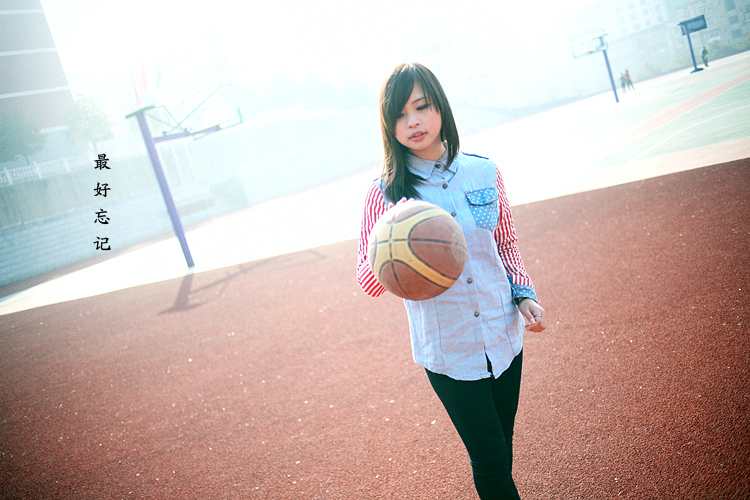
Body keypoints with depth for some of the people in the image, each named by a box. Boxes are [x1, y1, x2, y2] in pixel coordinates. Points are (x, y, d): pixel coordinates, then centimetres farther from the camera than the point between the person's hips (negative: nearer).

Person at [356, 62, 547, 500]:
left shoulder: (484, 172, -2)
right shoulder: (386, 193, -10)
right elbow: (368, 281, -5)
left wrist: (524, 294, -3)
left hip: (504, 336, 3)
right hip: (447, 350, -3)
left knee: (502, 452, 18)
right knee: (492, 463, 3)